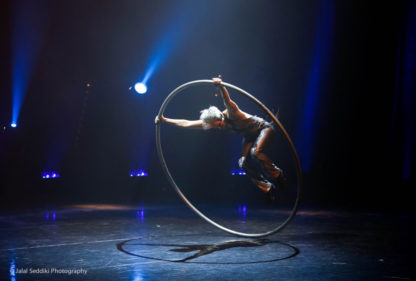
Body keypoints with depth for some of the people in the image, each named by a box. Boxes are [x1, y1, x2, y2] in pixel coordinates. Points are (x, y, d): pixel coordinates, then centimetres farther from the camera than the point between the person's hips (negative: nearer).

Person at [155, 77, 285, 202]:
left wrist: (221, 86, -73)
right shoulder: (211, 122, -13)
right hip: (250, 136, 7)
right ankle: (268, 188, 5)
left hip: (264, 128, -7)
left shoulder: (230, 114, -31)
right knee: (244, 163, -8)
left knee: (255, 152, -33)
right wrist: (165, 120, -17)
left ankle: (277, 175, -10)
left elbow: (227, 101, -54)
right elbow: (187, 123, -12)